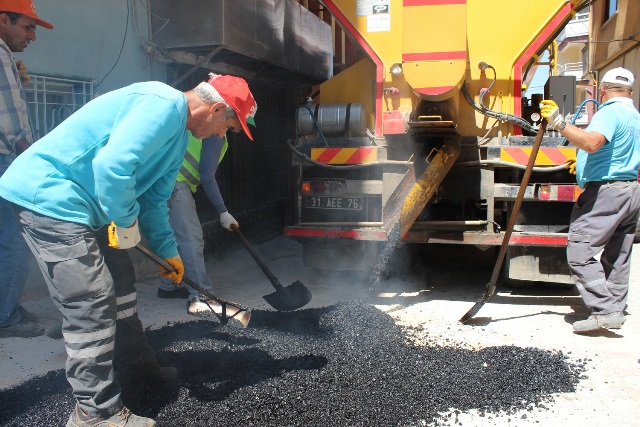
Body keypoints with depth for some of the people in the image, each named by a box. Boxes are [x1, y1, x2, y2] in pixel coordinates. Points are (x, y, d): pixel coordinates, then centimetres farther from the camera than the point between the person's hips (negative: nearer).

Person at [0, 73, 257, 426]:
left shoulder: (179, 133, 15)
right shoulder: (165, 104, -19)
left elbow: (155, 199, 23)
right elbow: (112, 164, -31)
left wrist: (168, 251, 24)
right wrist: (127, 222, -17)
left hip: (79, 205, 11)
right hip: (48, 195, -11)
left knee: (119, 284, 18)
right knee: (92, 304, -9)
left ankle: (136, 363, 36)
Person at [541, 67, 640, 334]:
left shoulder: (610, 112, -11)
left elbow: (591, 143, -31)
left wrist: (559, 124, -33)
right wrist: (586, 163, 41)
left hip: (606, 191, -10)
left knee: (580, 251, -11)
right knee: (617, 256, 15)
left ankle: (605, 310, -14)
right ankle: (615, 311, 23)